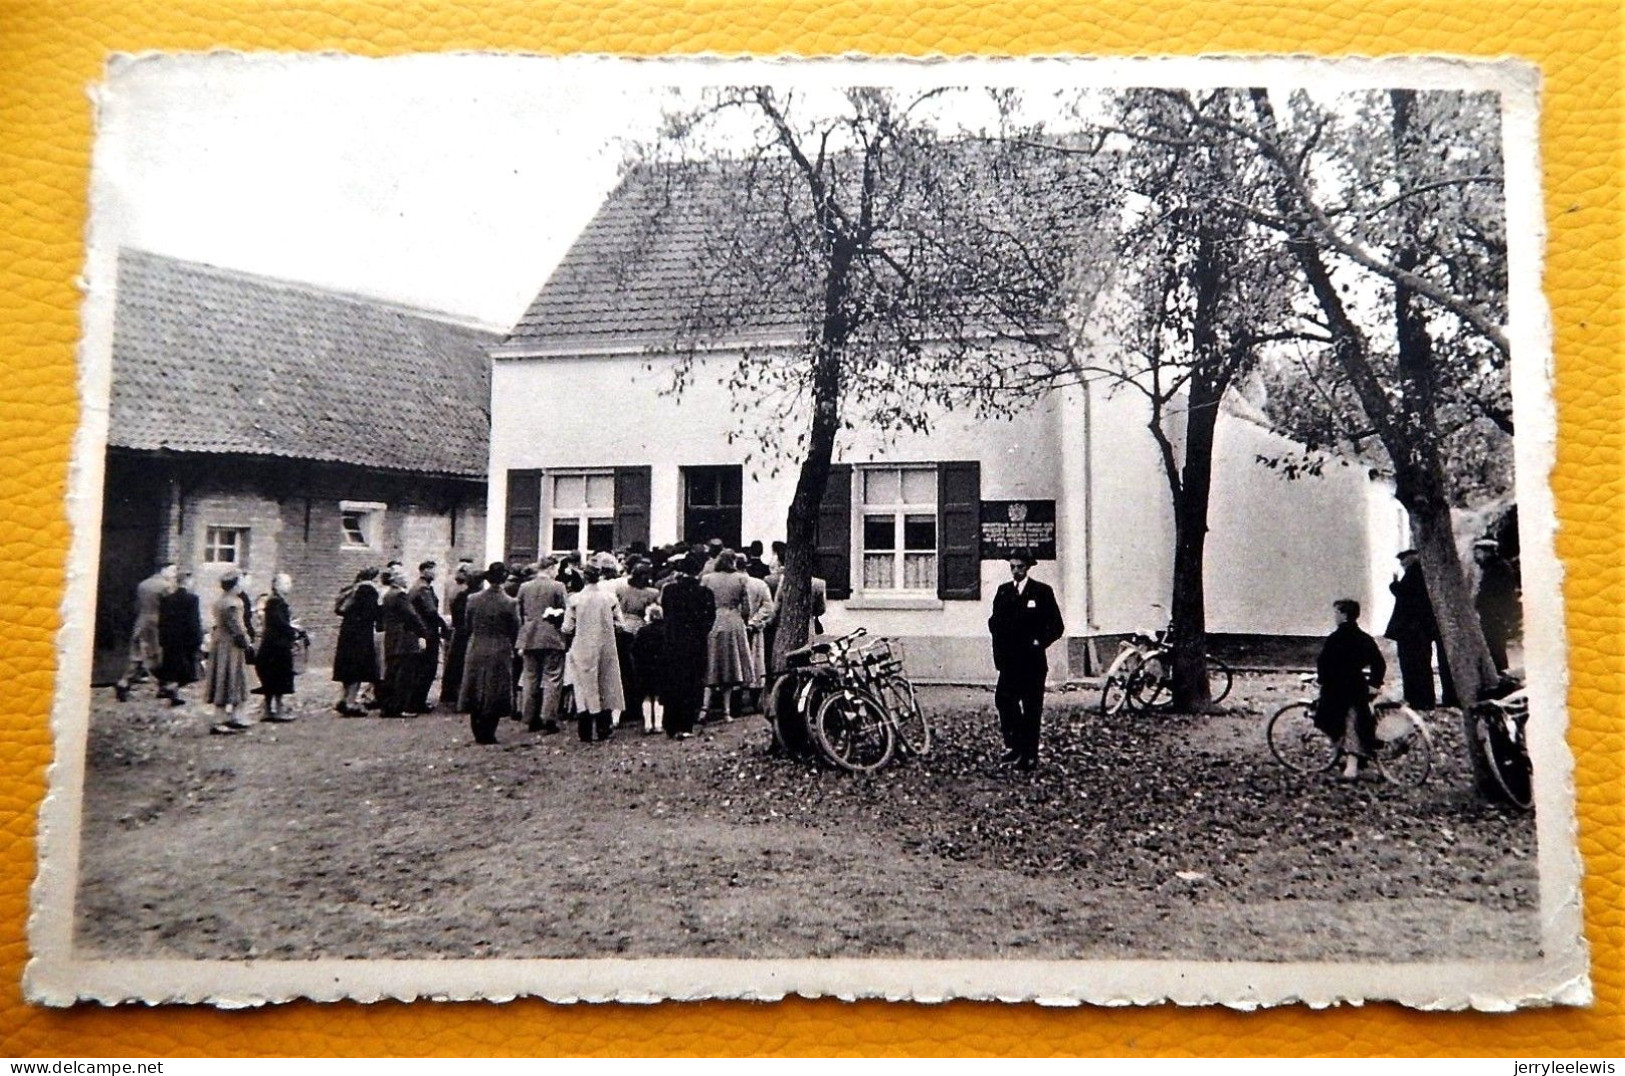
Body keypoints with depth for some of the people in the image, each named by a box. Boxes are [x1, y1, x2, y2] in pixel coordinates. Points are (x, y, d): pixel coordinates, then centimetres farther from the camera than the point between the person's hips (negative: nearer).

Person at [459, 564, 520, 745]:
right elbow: (514, 632, -5)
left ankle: (478, 733, 18)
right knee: (495, 695, 7)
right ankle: (488, 734, 8)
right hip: (500, 653, -3)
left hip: (476, 651, 3)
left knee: (475, 694, 14)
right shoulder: (510, 603, -12)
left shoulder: (472, 599, -4)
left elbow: (468, 625, 6)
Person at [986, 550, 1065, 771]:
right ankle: (1014, 744, 6)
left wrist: (1039, 642, -11)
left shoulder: (1042, 592, -1)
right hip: (1009, 659, 3)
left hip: (1032, 660, -3)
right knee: (1004, 699, -10)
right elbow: (994, 621, 17)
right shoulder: (1003, 591, 10)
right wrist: (999, 640, 1)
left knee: (1032, 708, 2)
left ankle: (1029, 754, 9)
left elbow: (1057, 626, 0)